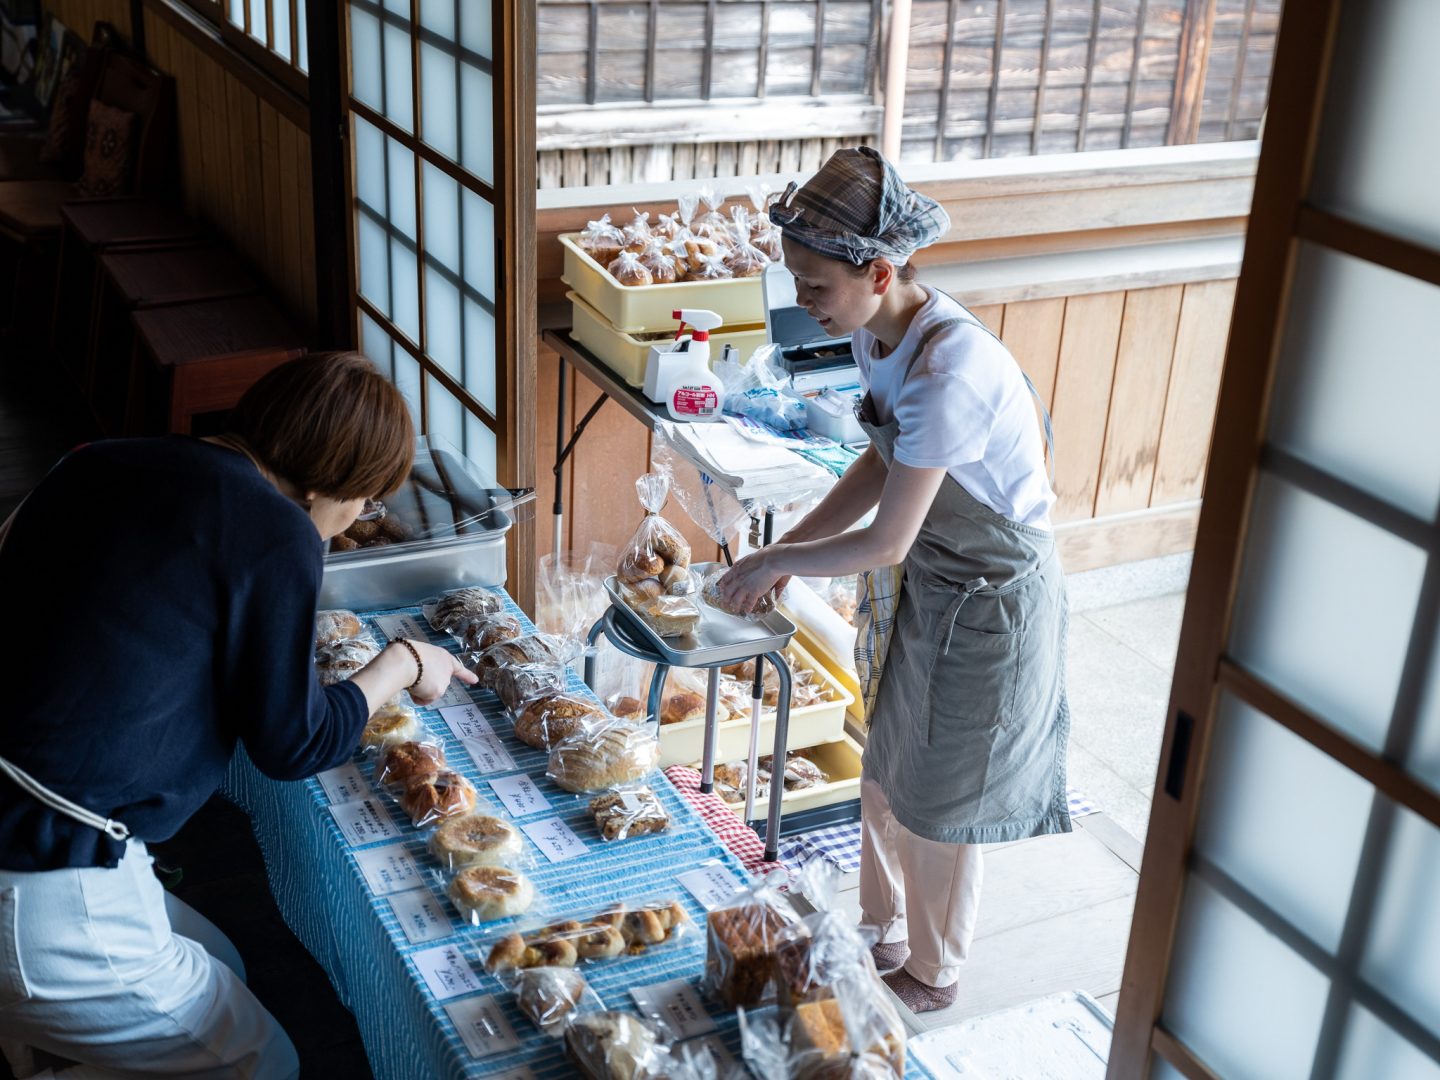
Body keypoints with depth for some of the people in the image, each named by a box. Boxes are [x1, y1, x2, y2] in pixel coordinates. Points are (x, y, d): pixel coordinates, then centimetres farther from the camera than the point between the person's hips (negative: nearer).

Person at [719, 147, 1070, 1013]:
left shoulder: (949, 369, -35)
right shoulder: (879, 333, -8)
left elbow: (887, 540, -28)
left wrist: (777, 563, -13)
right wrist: (791, 547, -1)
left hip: (989, 601, -8)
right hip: (921, 579, 8)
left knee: (940, 804, 12)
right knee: (887, 769, 23)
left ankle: (933, 973, 37)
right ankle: (884, 930, 47)